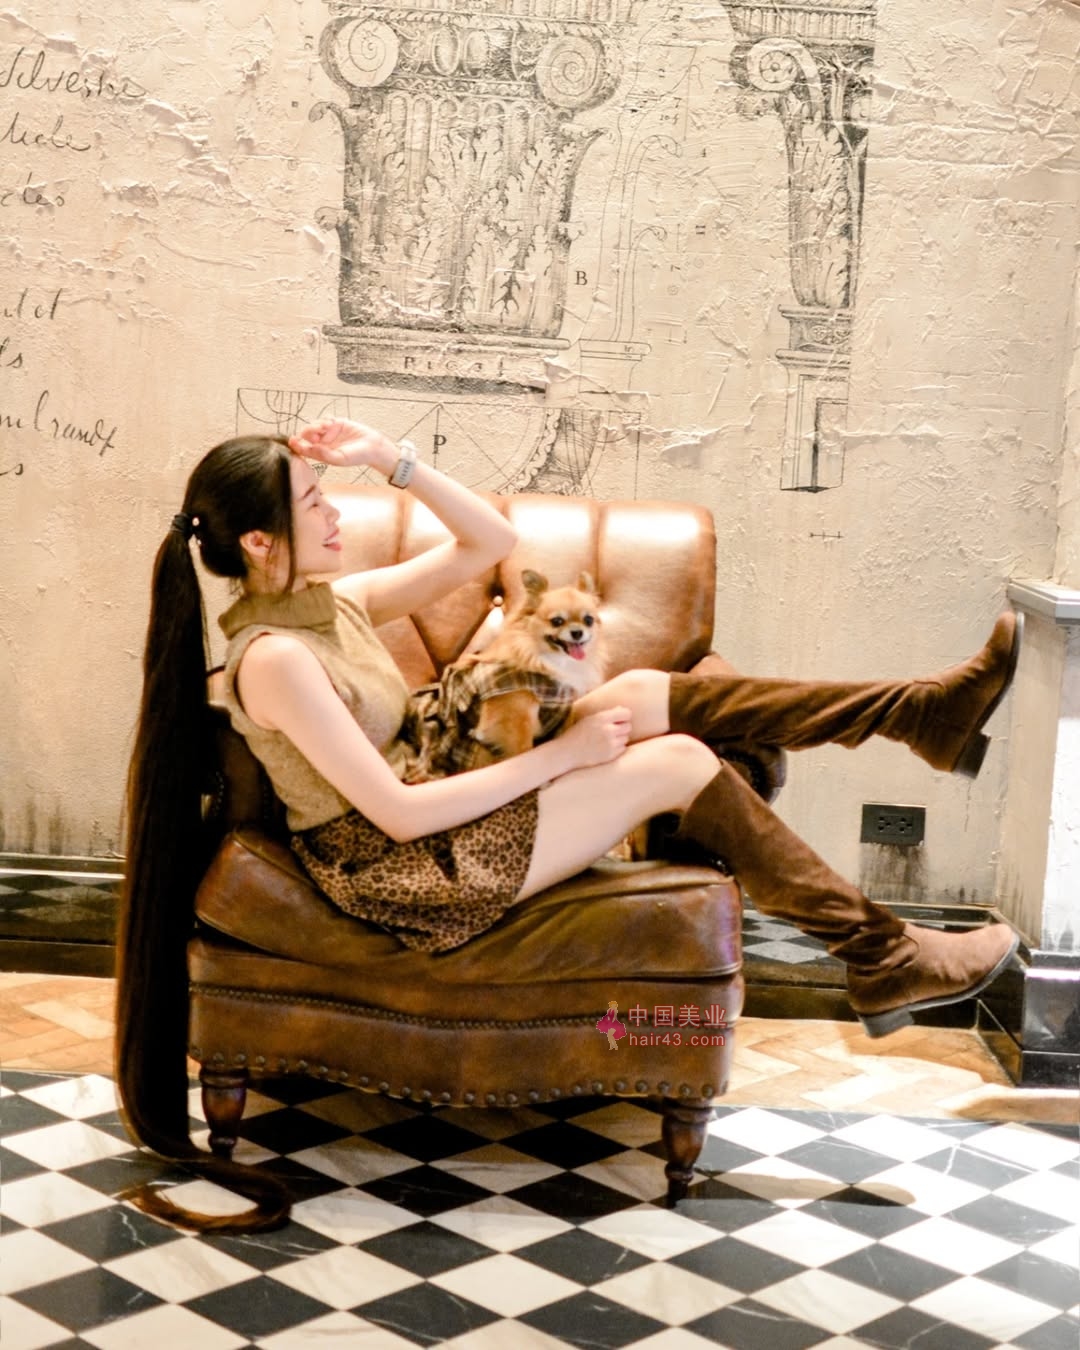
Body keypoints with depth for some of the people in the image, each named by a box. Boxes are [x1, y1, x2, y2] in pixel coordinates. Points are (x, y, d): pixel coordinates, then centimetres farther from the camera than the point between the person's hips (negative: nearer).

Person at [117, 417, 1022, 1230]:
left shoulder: (332, 601, 4)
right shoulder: (274, 659, -23)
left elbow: (491, 542, 7)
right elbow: (399, 813, -25)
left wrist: (392, 459, -6)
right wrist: (561, 753, -19)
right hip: (406, 870, -9)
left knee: (653, 694, -2)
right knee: (680, 762, -13)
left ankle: (933, 712, 1)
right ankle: (882, 960, -6)